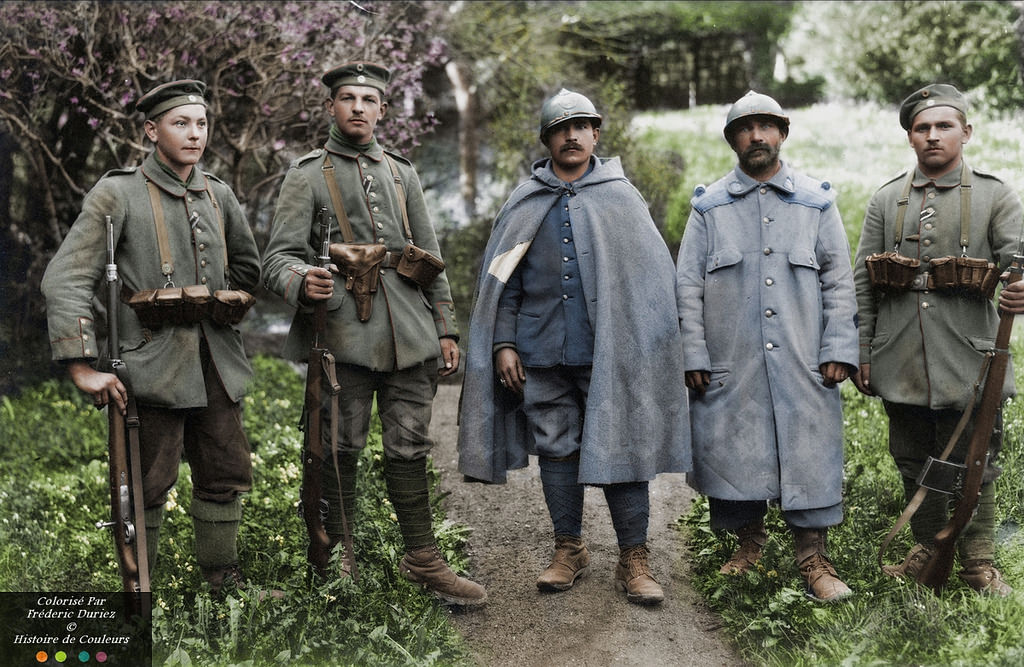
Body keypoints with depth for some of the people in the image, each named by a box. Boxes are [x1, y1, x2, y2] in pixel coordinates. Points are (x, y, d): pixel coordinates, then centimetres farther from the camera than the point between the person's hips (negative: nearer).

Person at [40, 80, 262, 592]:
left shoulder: (218, 195, 11)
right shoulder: (117, 194, -6)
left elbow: (248, 266, 28)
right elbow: (65, 280, -12)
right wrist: (82, 367, -19)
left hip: (216, 361, 6)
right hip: (153, 362, -5)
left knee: (226, 476, 10)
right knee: (148, 484, -1)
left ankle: (223, 582, 25)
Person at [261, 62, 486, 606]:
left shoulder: (402, 173, 18)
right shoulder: (308, 175, 5)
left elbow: (430, 256, 19)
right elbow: (278, 256, -4)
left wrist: (445, 328, 14)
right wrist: (303, 281, -27)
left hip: (409, 336, 4)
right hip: (343, 334, -3)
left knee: (409, 449, 7)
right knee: (341, 450, 1)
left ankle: (422, 559, 17)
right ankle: (337, 561, 14)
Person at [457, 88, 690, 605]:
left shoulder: (621, 197, 6)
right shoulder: (524, 204, 10)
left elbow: (652, 276, 5)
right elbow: (503, 281, 10)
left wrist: (645, 344, -2)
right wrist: (503, 344, 1)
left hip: (610, 352, -2)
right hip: (542, 354, 2)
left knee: (620, 447, -2)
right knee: (556, 449, 8)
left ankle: (634, 559, 7)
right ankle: (568, 550, 21)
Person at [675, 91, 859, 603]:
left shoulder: (816, 201, 9)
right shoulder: (709, 206, 7)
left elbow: (838, 279, 8)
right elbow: (688, 286, 5)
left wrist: (839, 348, -1)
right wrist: (693, 356, -2)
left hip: (803, 363, 0)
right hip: (730, 363, 0)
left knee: (808, 452, -2)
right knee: (734, 450, 4)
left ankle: (813, 559, 8)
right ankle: (749, 543, 23)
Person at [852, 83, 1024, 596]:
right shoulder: (886, 201, 10)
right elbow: (862, 281, 10)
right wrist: (861, 351, 5)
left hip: (967, 361, -2)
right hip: (901, 362, 3)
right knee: (913, 462, 12)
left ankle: (979, 562, 18)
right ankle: (928, 549, 27)